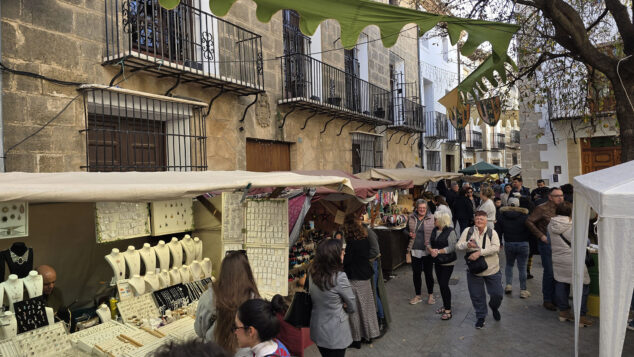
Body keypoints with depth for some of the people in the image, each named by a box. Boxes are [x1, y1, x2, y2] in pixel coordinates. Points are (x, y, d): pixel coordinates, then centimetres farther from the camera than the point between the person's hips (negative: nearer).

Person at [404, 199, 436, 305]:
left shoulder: (431, 218, -6)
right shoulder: (411, 218, 3)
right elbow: (405, 229, 17)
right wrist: (409, 234, -6)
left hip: (427, 250, -3)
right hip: (415, 250, 3)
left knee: (428, 273, 8)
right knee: (416, 273, 11)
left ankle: (430, 295, 27)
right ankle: (418, 296, 26)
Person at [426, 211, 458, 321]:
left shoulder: (450, 231, -15)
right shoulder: (434, 230, 6)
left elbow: (452, 247, -20)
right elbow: (429, 243, 6)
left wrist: (438, 251, -23)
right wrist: (430, 249, -15)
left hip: (448, 262, -7)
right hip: (437, 262, 7)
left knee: (444, 285, -7)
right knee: (441, 284, 14)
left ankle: (448, 310, 5)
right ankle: (445, 306, 29)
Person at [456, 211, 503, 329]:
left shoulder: (492, 232, -3)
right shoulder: (468, 231, -1)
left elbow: (496, 247, -18)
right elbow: (458, 246, -4)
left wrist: (479, 252, -28)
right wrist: (467, 244, -25)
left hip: (492, 270, 0)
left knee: (497, 294, 6)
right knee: (476, 296, 8)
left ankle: (494, 307, 40)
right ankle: (480, 317, 29)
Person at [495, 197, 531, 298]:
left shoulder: (502, 215, 3)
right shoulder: (524, 215, -3)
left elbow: (498, 231, 5)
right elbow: (529, 230, -4)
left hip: (508, 244, 2)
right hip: (523, 244, -1)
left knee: (509, 264, 20)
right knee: (522, 267, 5)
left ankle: (508, 285, 10)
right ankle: (523, 290, 8)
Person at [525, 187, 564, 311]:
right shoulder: (542, 208, -10)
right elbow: (529, 221, -11)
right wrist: (541, 235, -13)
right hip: (547, 242, -6)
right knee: (549, 272, -3)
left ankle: (556, 298, 26)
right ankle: (547, 300, 10)